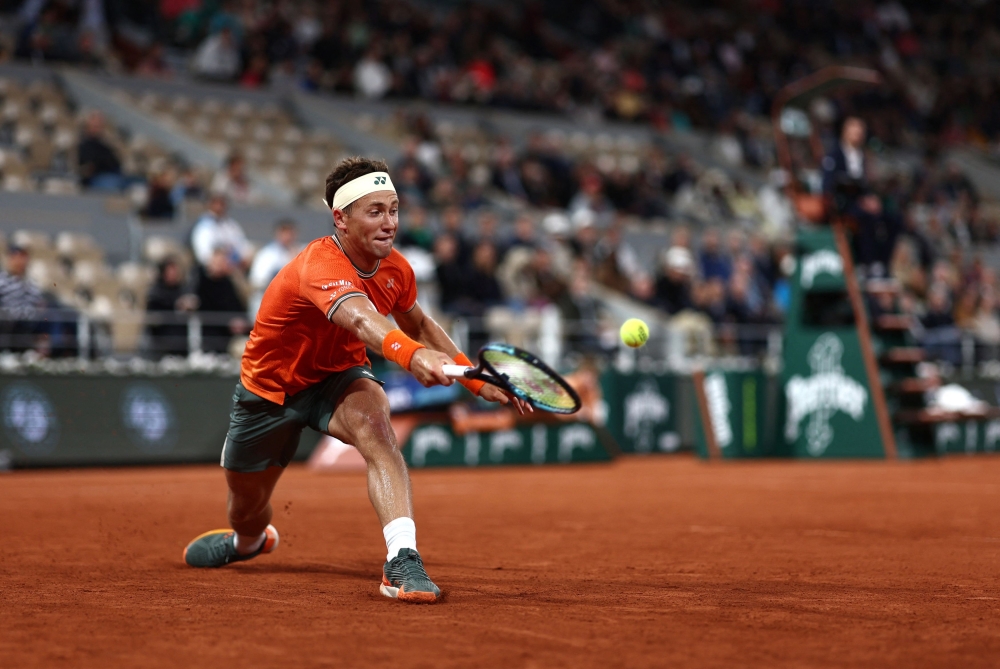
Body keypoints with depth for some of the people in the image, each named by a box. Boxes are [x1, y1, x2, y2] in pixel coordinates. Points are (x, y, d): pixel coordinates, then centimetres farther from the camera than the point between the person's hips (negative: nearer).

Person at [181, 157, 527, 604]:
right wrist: (410, 354, -78)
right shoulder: (320, 266, -36)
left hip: (338, 377, 3)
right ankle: (248, 542, 55)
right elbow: (361, 319, -59)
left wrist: (476, 380, 6)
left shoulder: (395, 269, -13)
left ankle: (402, 559, -42)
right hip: (269, 387, -3)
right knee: (247, 509, 15)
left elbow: (418, 324, 10)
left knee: (374, 421, -34)